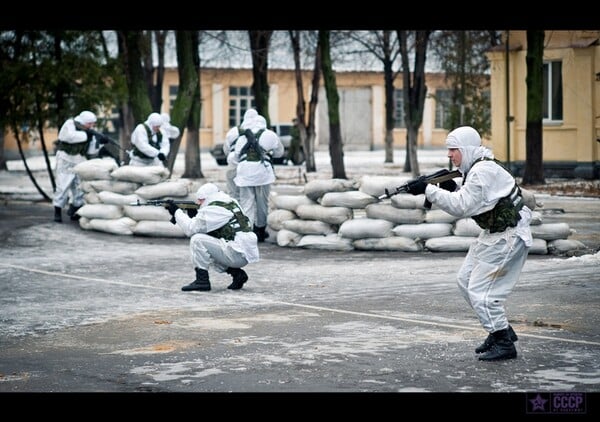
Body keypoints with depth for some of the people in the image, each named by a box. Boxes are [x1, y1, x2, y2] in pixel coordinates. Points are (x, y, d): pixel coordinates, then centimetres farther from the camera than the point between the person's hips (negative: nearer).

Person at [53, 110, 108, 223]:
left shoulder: (89, 131, 7)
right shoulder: (70, 124, -11)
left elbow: (91, 150, 3)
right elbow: (70, 136, -31)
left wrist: (99, 142, -12)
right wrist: (86, 134, -26)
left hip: (80, 162, 6)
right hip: (66, 160, -6)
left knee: (80, 188, 7)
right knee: (63, 186, -9)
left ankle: (73, 212, 19)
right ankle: (57, 212, -3)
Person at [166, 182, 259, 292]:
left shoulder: (214, 209, -10)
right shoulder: (230, 203, 17)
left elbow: (191, 229, -9)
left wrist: (177, 212, 2)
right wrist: (193, 216, 15)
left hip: (238, 254, -10)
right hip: (246, 255, 10)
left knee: (197, 240, -11)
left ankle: (202, 281, -9)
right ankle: (236, 273, 15)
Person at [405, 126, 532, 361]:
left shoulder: (484, 171, -22)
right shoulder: (475, 169, 10)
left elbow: (461, 207, -27)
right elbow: (469, 205, 12)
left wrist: (428, 190, -25)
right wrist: (452, 188, -5)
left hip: (509, 237, -11)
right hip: (494, 234, 11)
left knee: (480, 290, -10)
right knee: (465, 280, 13)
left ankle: (504, 344, 0)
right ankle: (501, 329, 22)